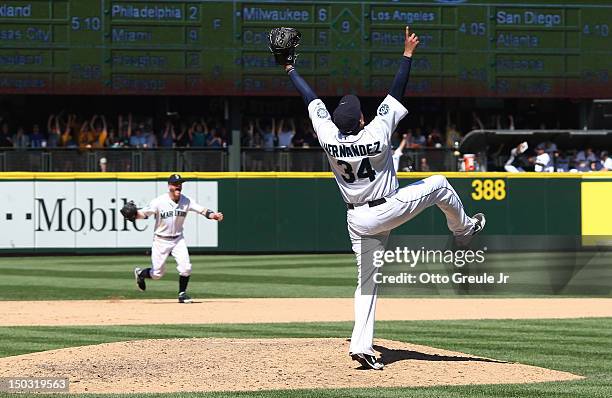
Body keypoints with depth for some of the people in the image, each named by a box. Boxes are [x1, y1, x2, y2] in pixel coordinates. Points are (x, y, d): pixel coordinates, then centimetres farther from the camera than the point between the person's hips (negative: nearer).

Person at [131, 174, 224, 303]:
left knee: (185, 268, -12)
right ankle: (140, 273, 35)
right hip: (161, 240, -3)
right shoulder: (159, 202, -16)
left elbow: (202, 210, -12)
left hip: (178, 239, 3)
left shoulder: (186, 201, -7)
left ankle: (182, 294, 9)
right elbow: (144, 213, -15)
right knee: (157, 273, 2)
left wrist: (213, 215, -32)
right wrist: (133, 214, -36)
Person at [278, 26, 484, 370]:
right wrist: (408, 54, -10)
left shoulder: (329, 136, -15)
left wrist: (291, 70, 10)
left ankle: (361, 347, 0)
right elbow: (397, 93, -17)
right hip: (389, 211, -4)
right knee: (439, 184, 17)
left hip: (359, 221, 4)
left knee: (368, 281, 9)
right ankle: (464, 229, 39)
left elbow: (312, 100, -1)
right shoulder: (377, 134, -22)